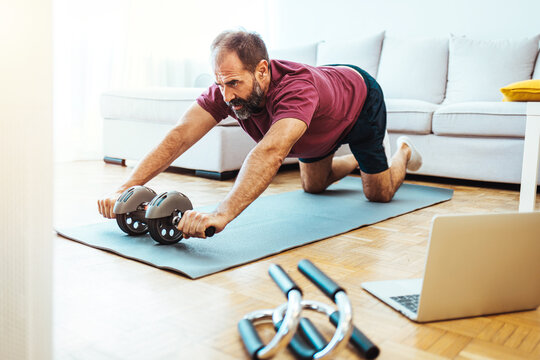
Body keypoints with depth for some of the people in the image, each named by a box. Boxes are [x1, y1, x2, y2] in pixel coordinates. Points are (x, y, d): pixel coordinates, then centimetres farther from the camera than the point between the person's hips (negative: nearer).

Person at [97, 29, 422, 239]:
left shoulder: (296, 87, -52)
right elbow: (179, 137, -42)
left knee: (379, 193, 5)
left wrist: (221, 215, -79)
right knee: (313, 185, 20)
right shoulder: (226, 89, -34)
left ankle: (403, 152, 39)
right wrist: (127, 188, -54)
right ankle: (357, 161, 50)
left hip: (360, 97, -5)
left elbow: (270, 153, -67)